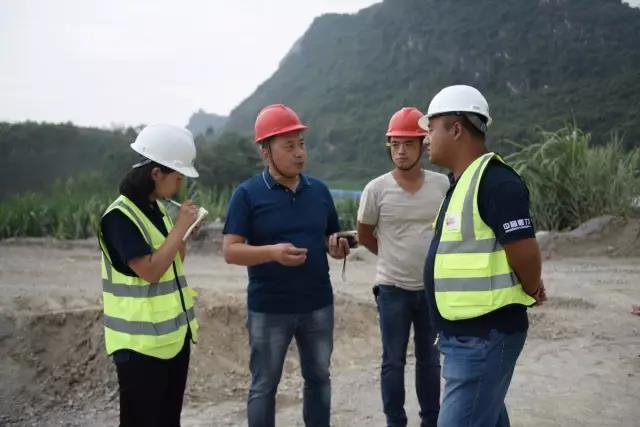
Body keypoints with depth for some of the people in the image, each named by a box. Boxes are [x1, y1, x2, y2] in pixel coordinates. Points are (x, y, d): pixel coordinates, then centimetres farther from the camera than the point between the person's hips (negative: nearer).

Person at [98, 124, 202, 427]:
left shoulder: (157, 209, 9)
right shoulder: (120, 216, -17)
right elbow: (150, 271, -23)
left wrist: (185, 232, 0)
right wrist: (180, 227, -17)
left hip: (174, 333, 8)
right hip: (140, 341, -8)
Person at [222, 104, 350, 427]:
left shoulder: (320, 190, 5)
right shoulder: (247, 194, -8)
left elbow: (331, 238, 15)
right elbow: (230, 251, -12)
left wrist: (337, 247, -9)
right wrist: (272, 252, -28)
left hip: (318, 305, 4)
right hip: (268, 309, -4)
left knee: (319, 377, 17)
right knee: (264, 385, 8)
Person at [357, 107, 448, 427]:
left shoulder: (443, 185, -5)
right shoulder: (376, 189, -10)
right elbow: (364, 235, 4)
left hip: (433, 287, 2)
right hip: (393, 288, -2)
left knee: (429, 360, 16)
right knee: (393, 362, 7)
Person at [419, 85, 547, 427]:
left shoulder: (495, 181, -19)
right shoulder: (461, 181, 13)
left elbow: (525, 254, -22)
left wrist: (530, 291, -2)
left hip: (484, 337, -10)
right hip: (465, 335, 10)